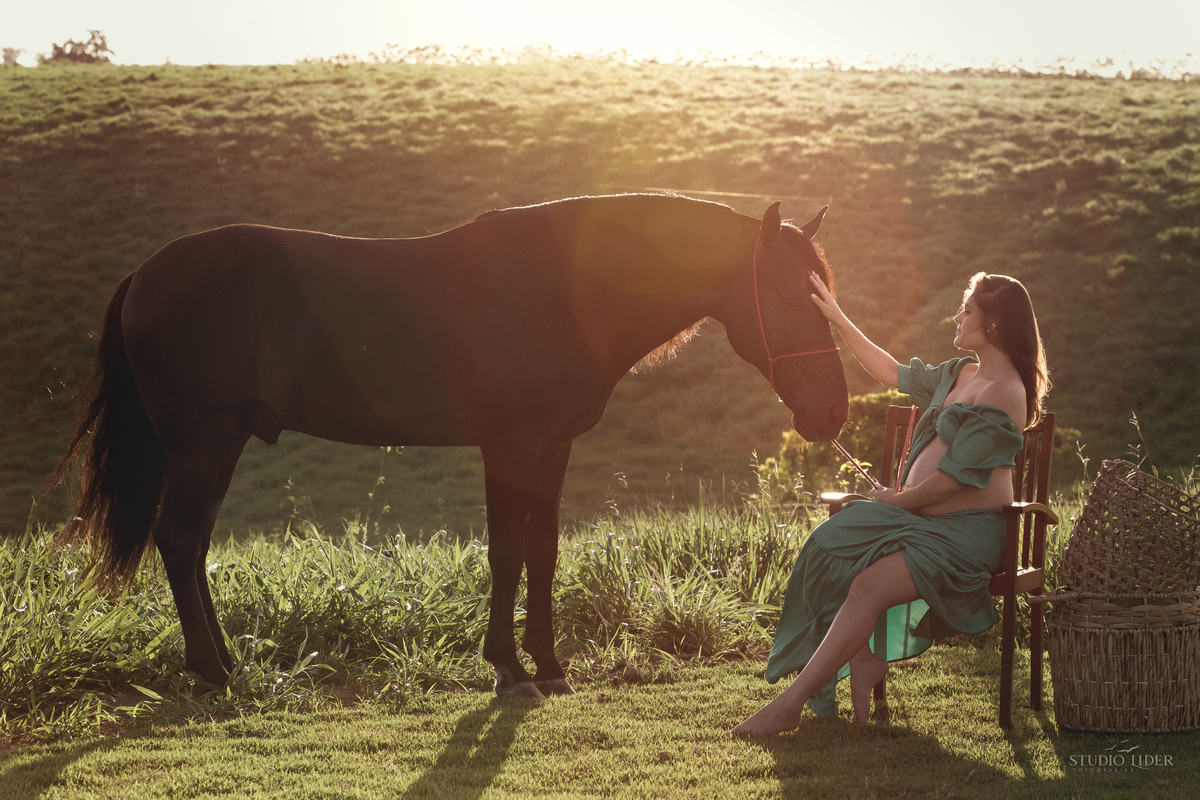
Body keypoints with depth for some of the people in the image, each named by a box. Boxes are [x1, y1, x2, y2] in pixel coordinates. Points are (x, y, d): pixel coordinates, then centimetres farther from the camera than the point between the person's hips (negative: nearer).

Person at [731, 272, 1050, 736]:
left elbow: (953, 478, -19)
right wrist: (837, 319, 26)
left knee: (868, 587, -29)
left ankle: (788, 705, -31)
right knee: (830, 550, -13)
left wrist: (895, 501, -4)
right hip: (920, 518, 10)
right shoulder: (961, 373, 16)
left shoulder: (1003, 393, -15)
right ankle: (864, 660, -14)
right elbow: (894, 374, 30)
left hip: (967, 531, -10)